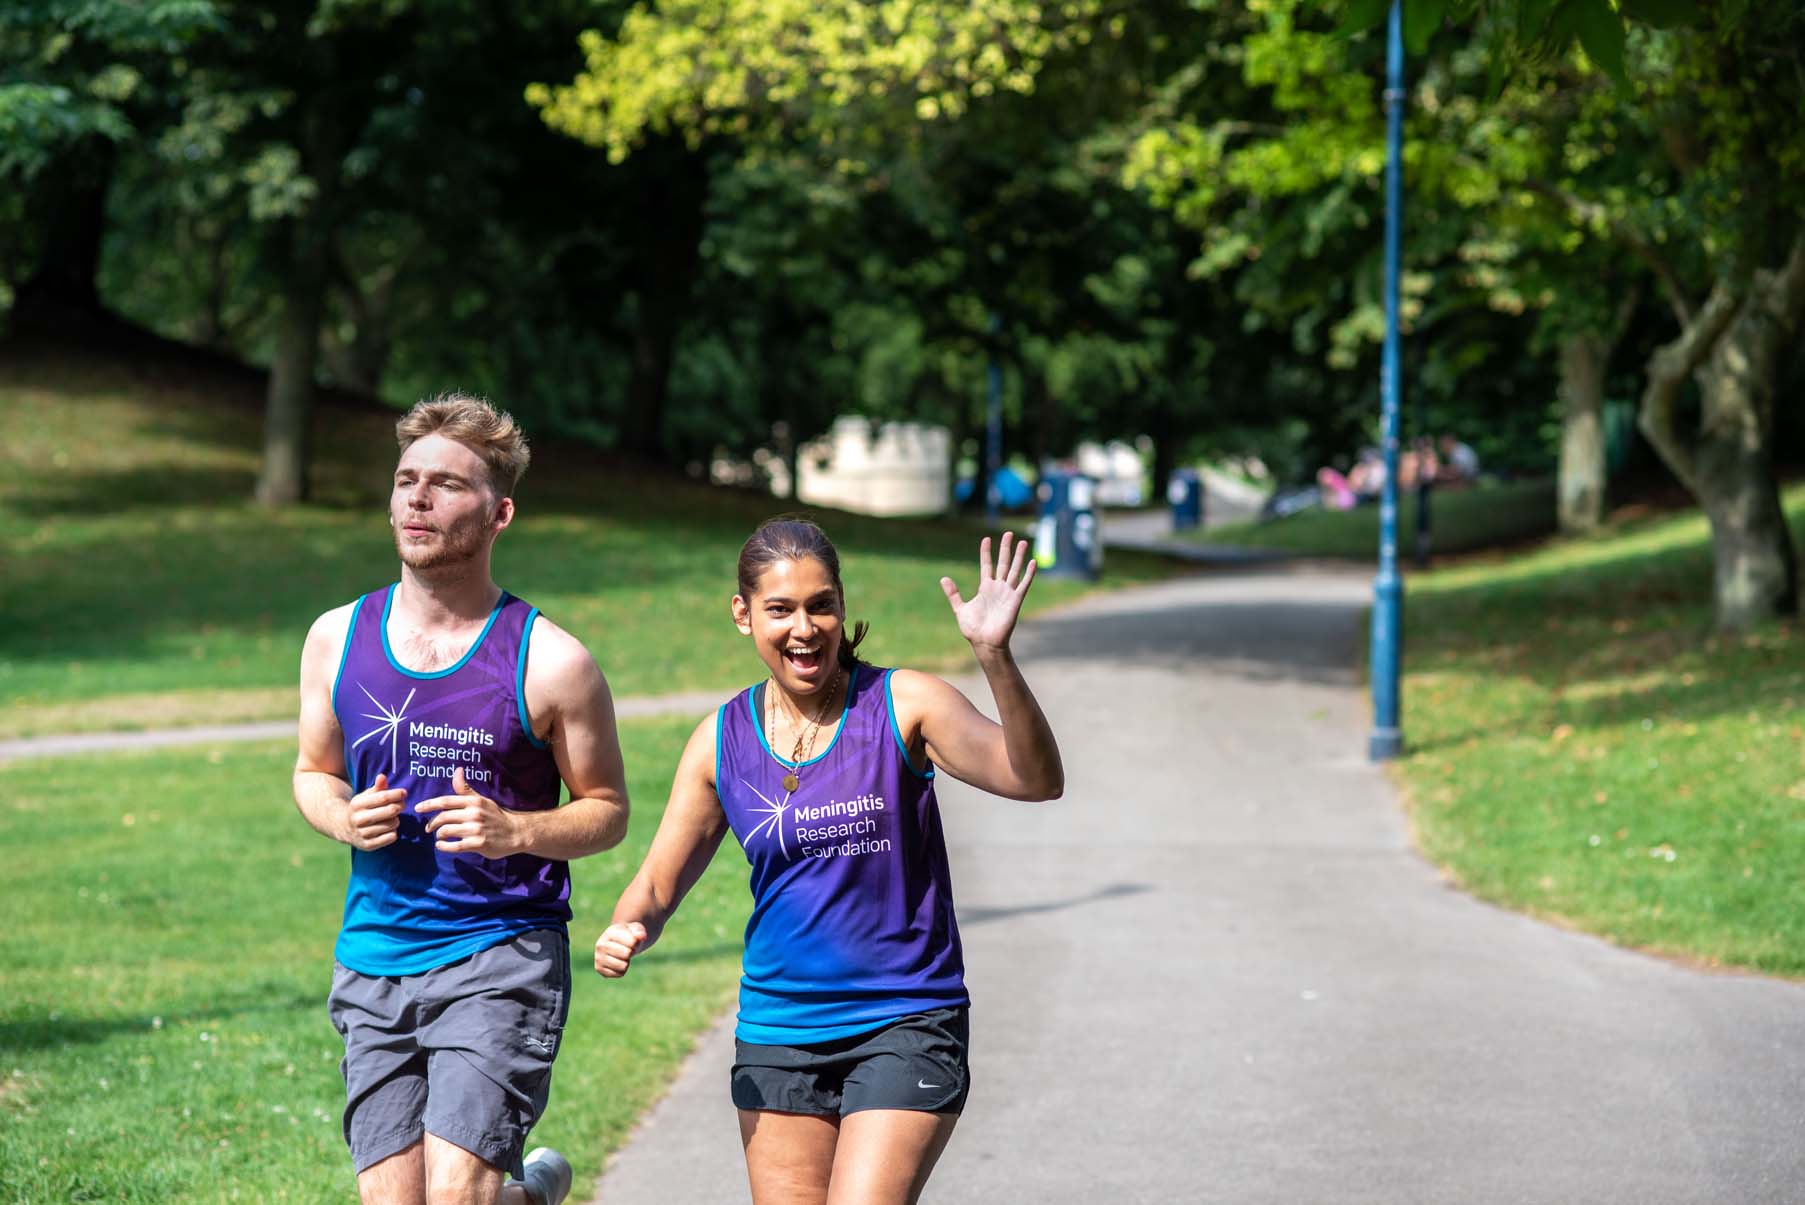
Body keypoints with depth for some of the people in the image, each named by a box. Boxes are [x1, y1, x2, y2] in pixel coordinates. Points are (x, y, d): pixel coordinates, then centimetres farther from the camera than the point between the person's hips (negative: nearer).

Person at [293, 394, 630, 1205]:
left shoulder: (549, 663, -7)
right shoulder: (337, 639, 4)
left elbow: (607, 809, 2)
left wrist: (515, 831, -18)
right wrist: (345, 820, -5)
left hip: (502, 957, -4)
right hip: (374, 957, 4)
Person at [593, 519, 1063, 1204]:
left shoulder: (902, 705, -7)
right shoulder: (722, 742, 3)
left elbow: (1036, 781, -21)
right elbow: (657, 888, 10)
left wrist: (994, 656, -36)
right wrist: (626, 934, -13)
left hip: (905, 1025, -4)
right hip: (776, 1029, 4)